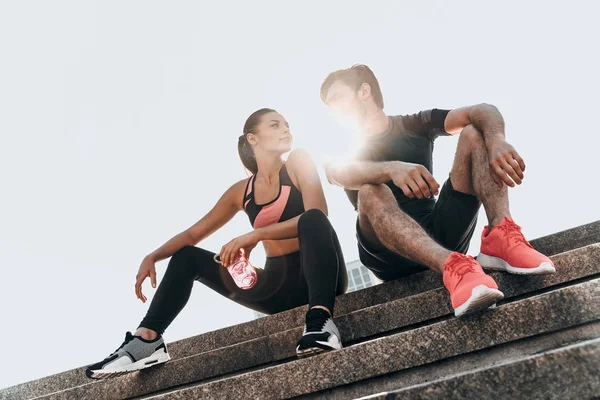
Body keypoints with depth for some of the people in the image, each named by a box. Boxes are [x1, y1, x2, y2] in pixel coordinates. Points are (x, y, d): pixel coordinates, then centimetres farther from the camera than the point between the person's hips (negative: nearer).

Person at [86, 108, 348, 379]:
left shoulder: (298, 162, -2)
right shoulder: (241, 192, 9)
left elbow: (316, 214, -18)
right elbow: (193, 234, 12)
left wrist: (255, 236, -23)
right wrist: (152, 257, -5)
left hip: (317, 274, -4)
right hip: (277, 283, 5)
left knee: (311, 220, -34)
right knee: (186, 257, 2)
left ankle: (320, 319, -47)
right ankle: (147, 339, -15)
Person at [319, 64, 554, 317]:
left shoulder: (415, 125, 13)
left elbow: (483, 111, -4)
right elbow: (340, 173, -19)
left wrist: (496, 140, -28)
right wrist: (392, 169, -39)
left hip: (440, 233, 2)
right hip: (395, 257, -2)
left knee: (474, 133, -7)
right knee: (371, 192, -31)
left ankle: (500, 238, -29)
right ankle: (453, 266, -52)